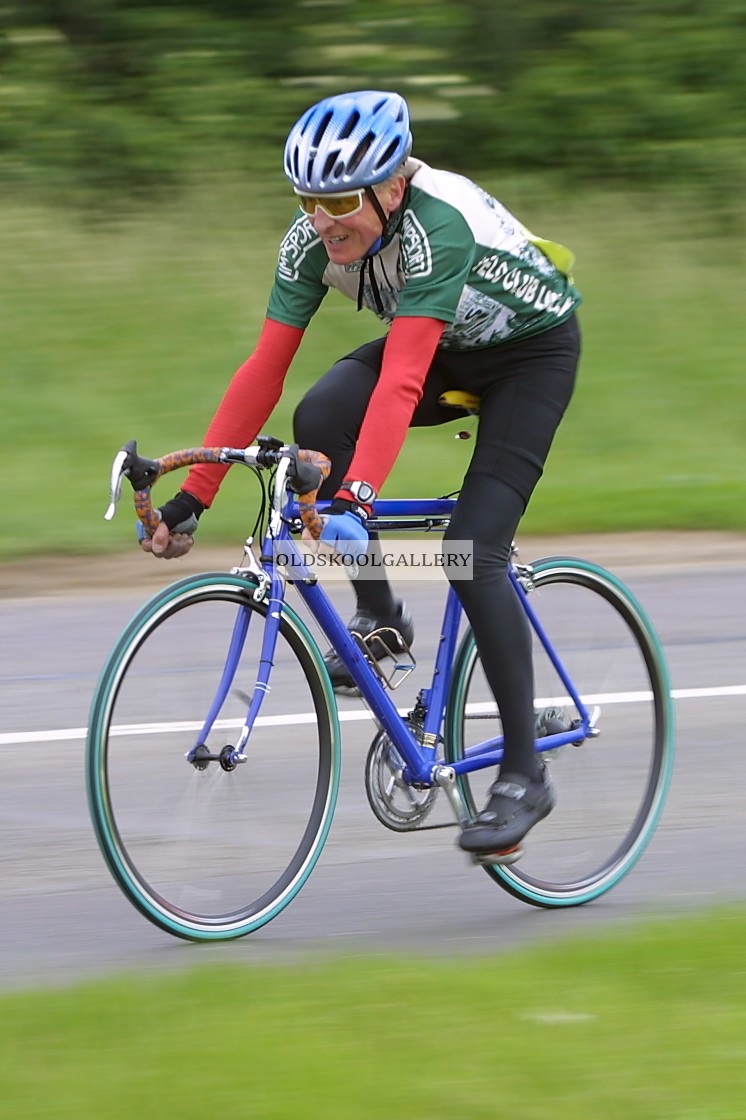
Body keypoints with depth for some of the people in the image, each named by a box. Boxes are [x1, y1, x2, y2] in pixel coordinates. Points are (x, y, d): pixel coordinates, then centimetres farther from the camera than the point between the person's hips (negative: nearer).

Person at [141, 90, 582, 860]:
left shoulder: (437, 225, -37)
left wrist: (356, 499, -56)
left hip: (532, 347, -6)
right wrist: (193, 494, -24)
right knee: (320, 419, -24)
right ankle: (378, 615, -6)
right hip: (448, 350, 6)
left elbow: (401, 384, -46)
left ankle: (524, 774, -9)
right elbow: (262, 371, -19)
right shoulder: (313, 240, -19)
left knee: (474, 552, -19)